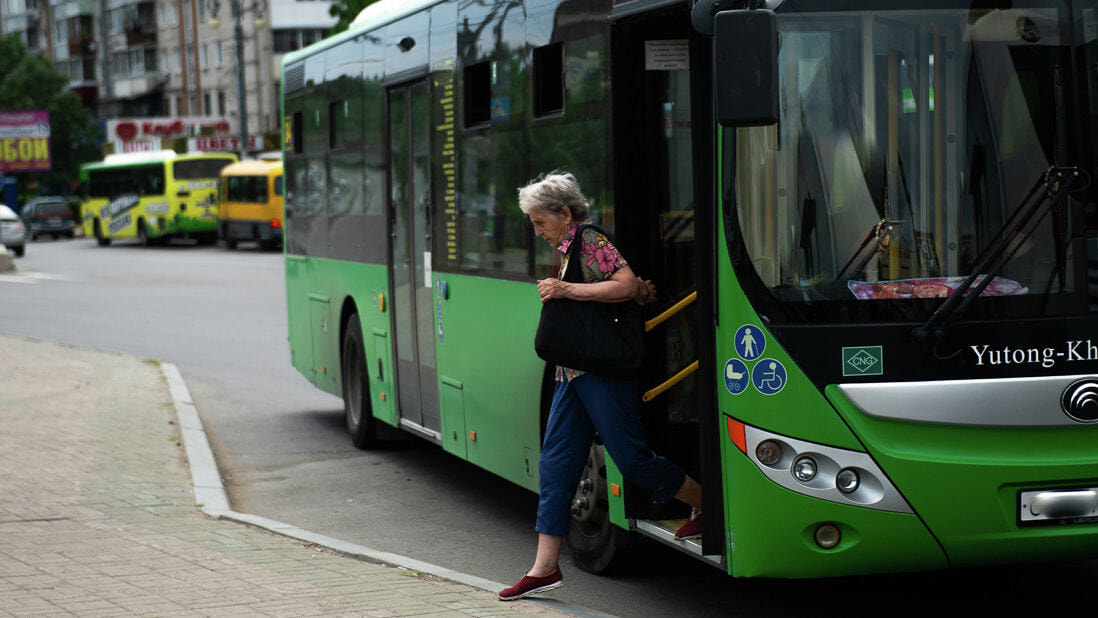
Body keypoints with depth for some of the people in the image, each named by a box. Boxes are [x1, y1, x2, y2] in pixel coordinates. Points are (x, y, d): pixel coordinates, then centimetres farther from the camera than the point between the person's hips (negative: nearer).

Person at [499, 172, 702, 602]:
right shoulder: (567, 251, 19)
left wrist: (566, 290, -19)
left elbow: (627, 286, -22)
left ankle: (705, 503, 18)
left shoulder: (592, 241, -8)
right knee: (555, 465, 4)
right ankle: (545, 568, 5)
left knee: (631, 458, -4)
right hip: (573, 372, 9)